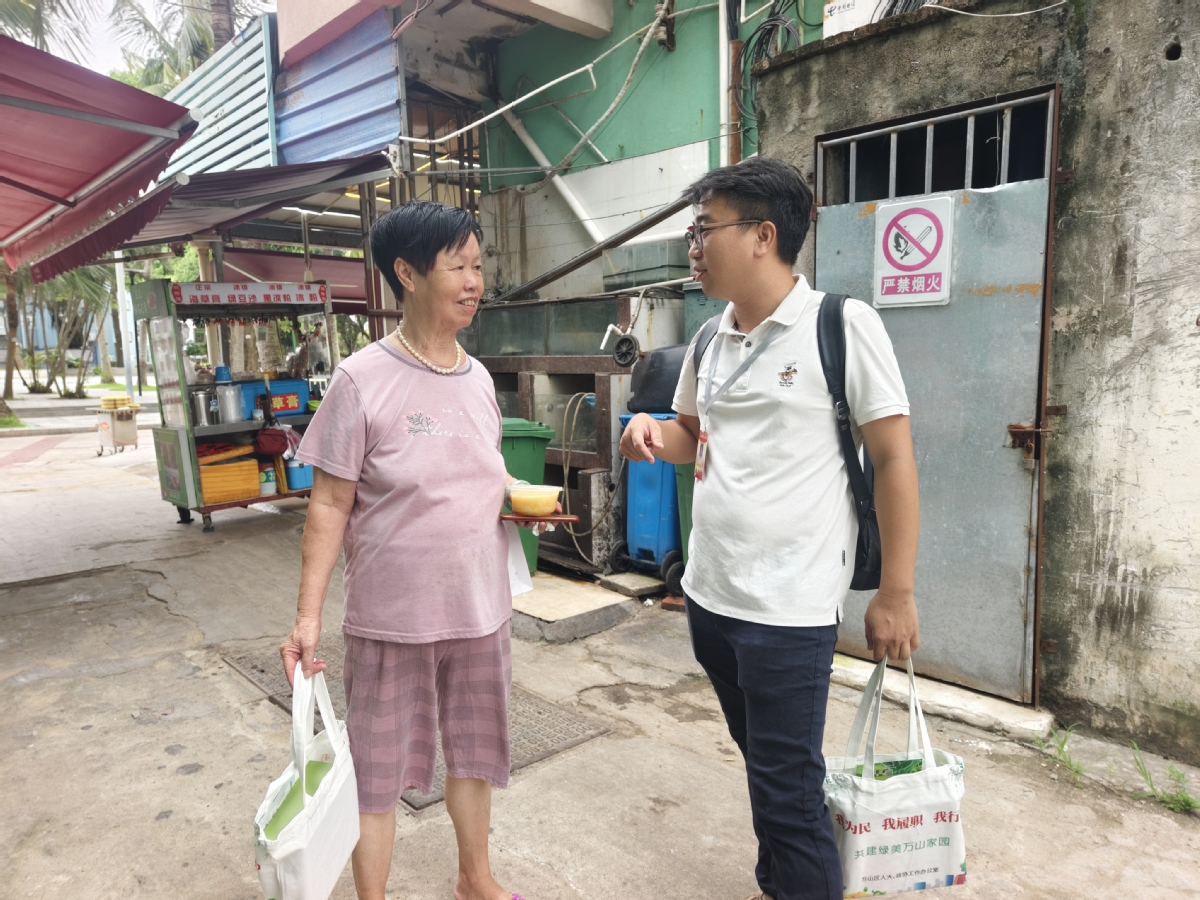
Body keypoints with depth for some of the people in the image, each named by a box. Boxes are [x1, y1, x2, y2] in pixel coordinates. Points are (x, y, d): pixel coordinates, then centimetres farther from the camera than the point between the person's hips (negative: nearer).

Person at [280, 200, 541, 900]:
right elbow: (331, 506, -11)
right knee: (379, 771, 12)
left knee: (475, 754, 21)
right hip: (393, 618, -5)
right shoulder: (362, 381, -13)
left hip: (481, 608, 5)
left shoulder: (478, 379, 3)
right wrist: (308, 617, -14)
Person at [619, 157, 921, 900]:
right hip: (709, 594, 7)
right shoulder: (709, 341, 8)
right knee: (764, 766, 23)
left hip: (789, 608, -7)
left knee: (788, 787, 4)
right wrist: (653, 432, -2)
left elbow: (894, 459, -10)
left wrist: (896, 594, -10)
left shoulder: (842, 325, -11)